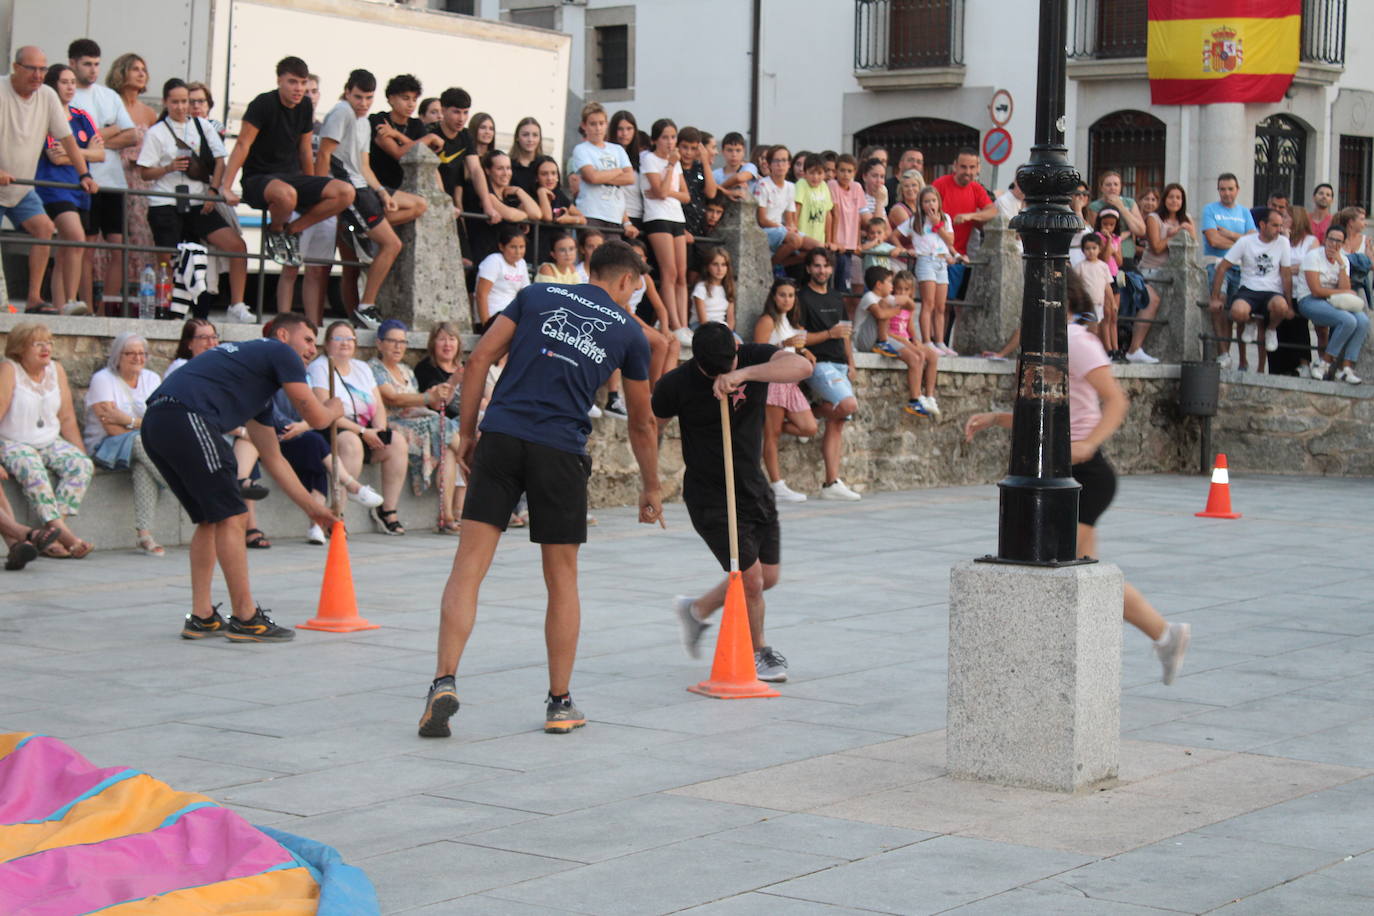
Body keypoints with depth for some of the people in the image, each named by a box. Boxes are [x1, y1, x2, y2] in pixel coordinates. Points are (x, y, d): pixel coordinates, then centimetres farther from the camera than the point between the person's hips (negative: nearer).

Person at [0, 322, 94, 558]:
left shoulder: (56, 369, 6)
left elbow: (67, 418, 9)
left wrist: (82, 452, 3)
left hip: (50, 442, 5)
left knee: (82, 465, -20)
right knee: (32, 468, -35)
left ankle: (50, 532, -26)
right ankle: (62, 531, -38)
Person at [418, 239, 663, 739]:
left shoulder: (537, 296, 15)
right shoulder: (628, 331, 13)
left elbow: (477, 362, 7)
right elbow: (642, 425, 22)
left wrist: (468, 434, 13)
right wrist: (650, 490, 34)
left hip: (501, 436, 1)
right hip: (561, 451, -1)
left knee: (468, 566, 0)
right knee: (562, 579, 12)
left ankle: (444, 683, -13)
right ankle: (560, 705, 18)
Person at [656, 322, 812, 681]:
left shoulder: (755, 358, -13)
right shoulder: (675, 385, -18)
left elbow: (802, 366, -33)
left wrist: (744, 373, -46)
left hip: (753, 487, 5)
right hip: (709, 497, -5)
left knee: (769, 577, 11)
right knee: (751, 578, -8)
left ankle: (697, 610, 36)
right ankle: (759, 651, 20)